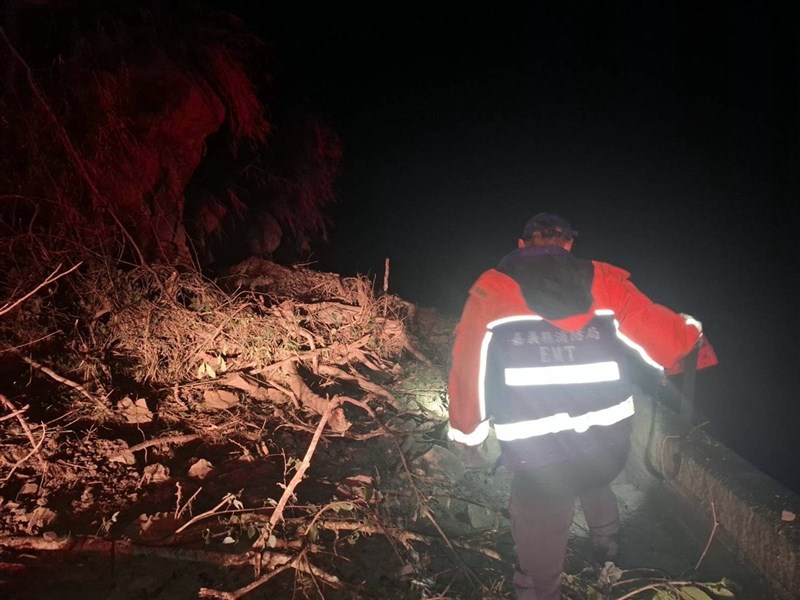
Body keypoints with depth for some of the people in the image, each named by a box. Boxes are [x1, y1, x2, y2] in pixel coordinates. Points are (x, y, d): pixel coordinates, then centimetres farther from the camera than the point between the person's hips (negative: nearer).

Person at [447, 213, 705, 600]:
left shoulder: (491, 291, -1)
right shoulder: (603, 282, 3)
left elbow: (469, 368, -1)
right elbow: (661, 335, 7)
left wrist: (466, 430, 14)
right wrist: (690, 333, 30)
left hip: (538, 456, -4)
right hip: (610, 443, 4)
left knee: (539, 551, 14)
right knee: (593, 478, 37)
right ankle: (608, 545, 60)